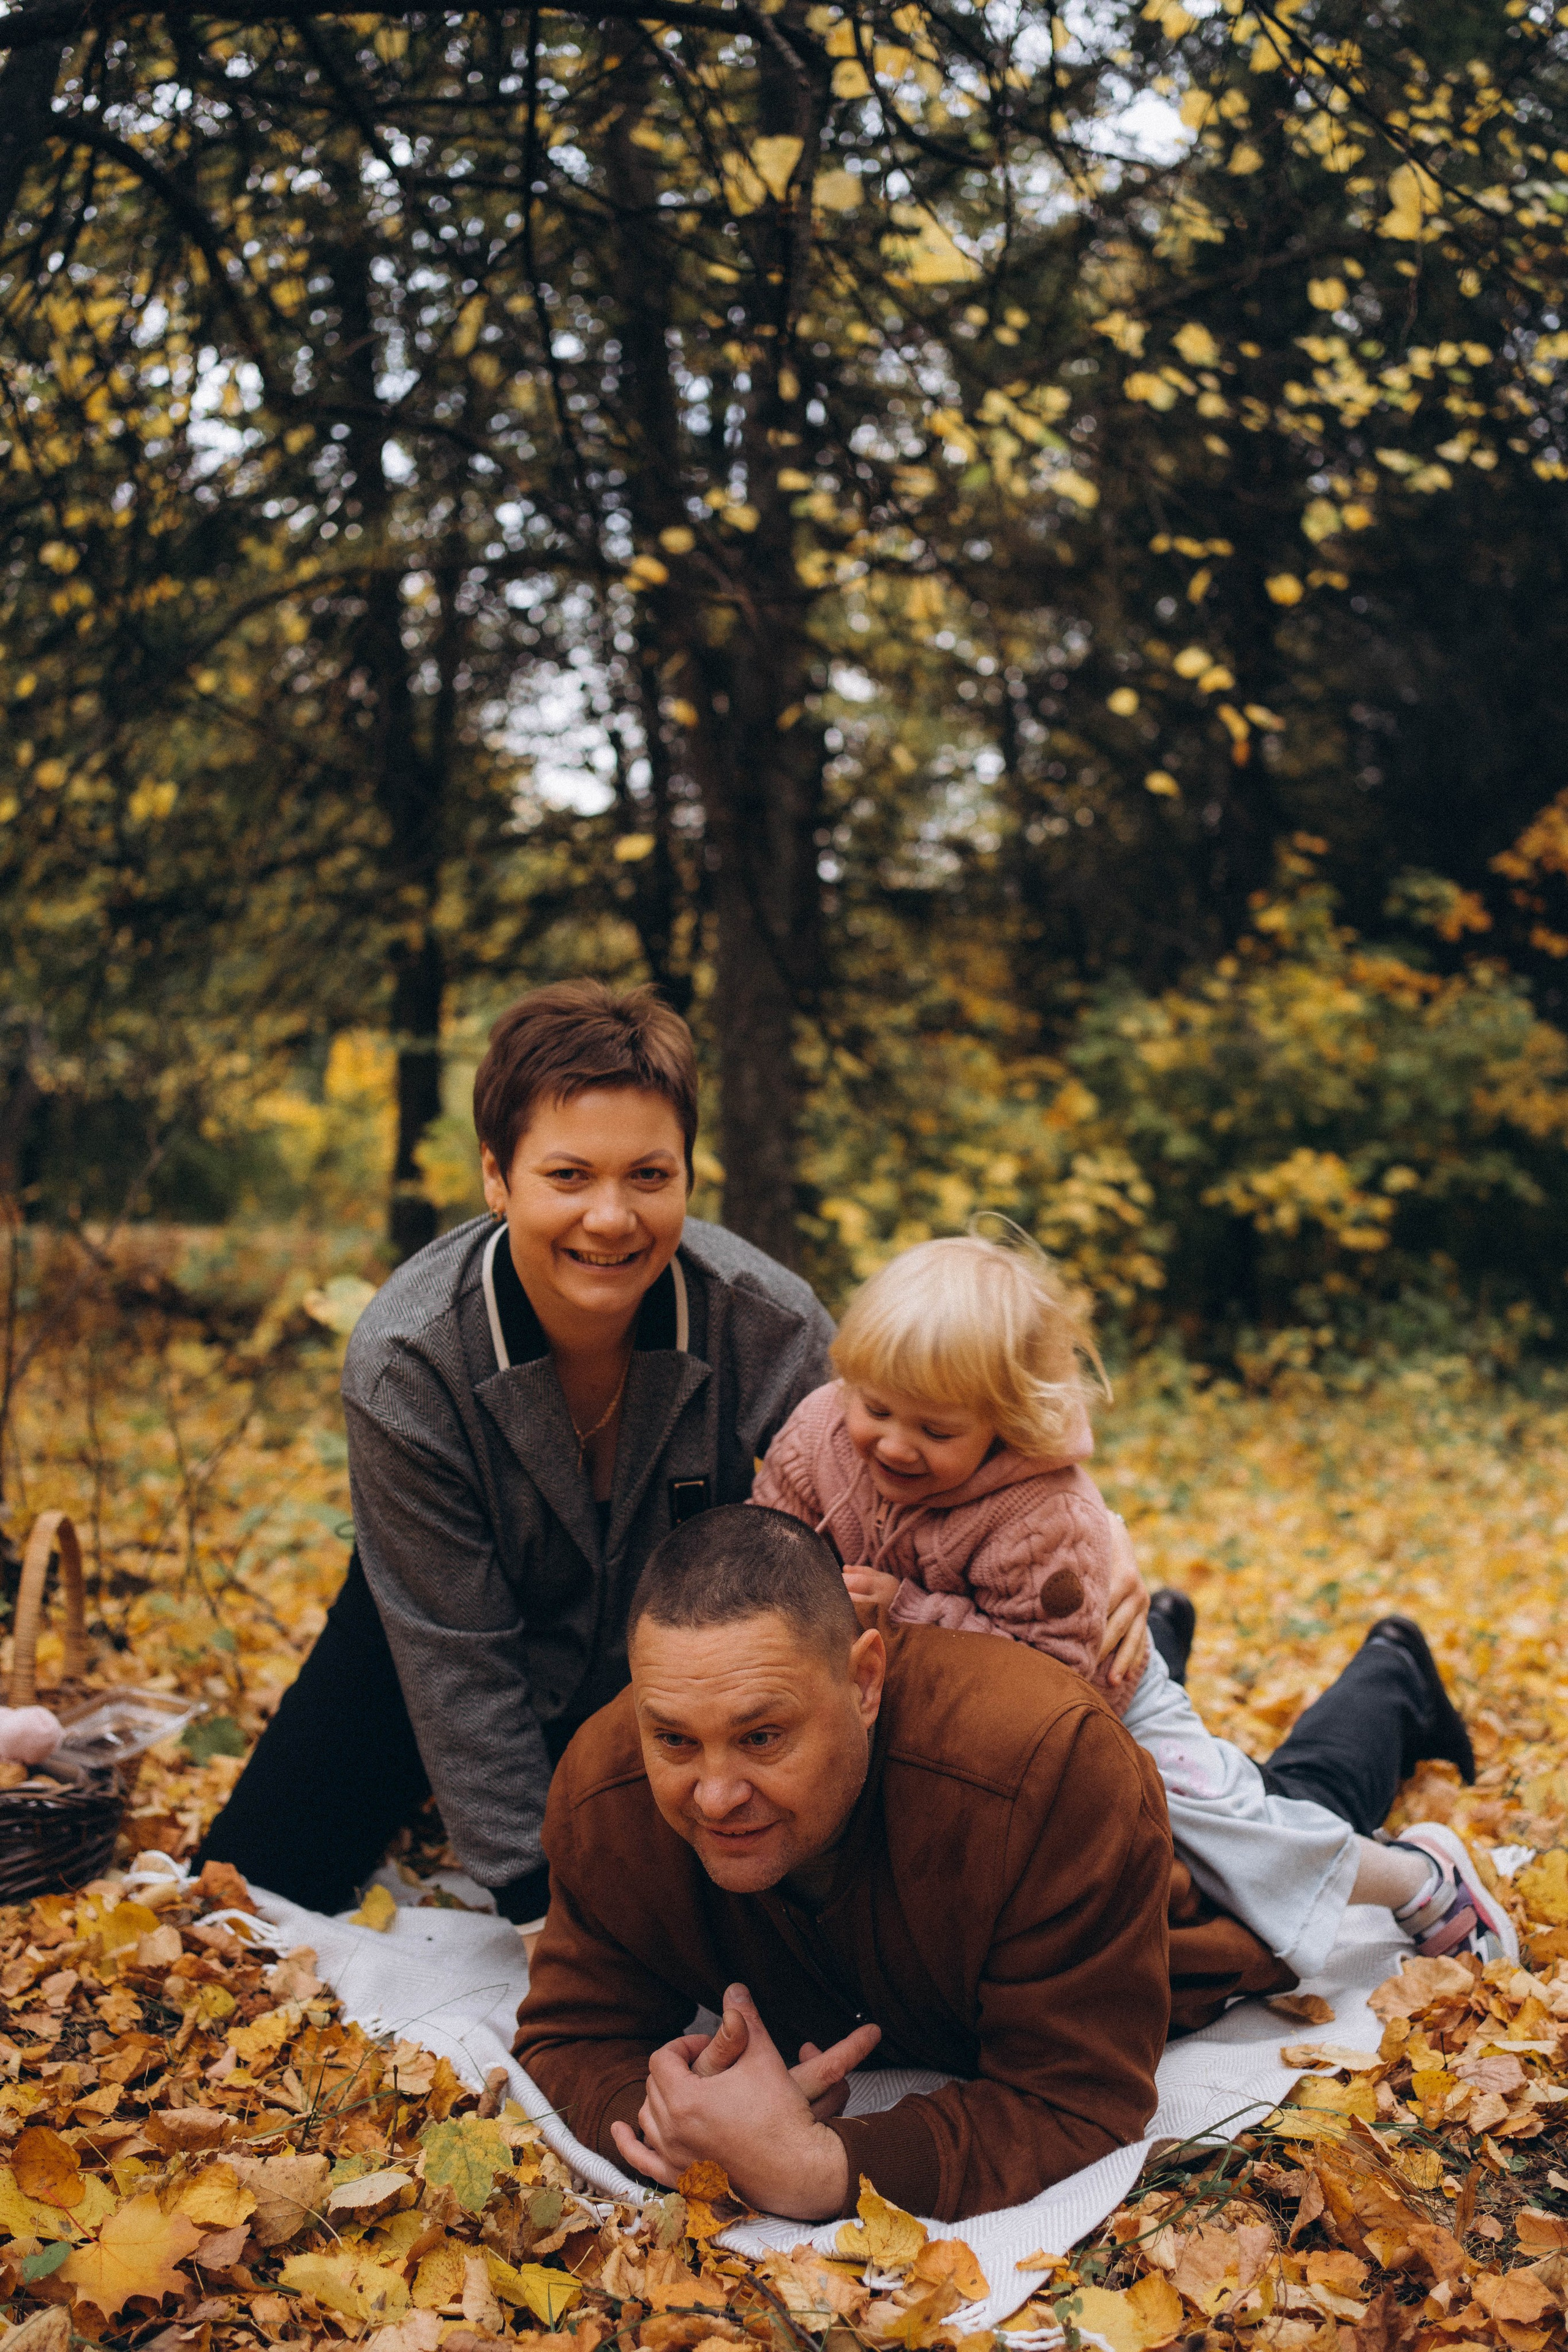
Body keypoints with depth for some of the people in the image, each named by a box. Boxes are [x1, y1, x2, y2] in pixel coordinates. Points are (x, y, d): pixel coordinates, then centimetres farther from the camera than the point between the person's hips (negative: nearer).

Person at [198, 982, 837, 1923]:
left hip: (683, 1650, 1)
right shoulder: (406, 1361, -31)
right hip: (441, 1626, 0)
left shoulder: (778, 1331, -30)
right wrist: (538, 1889, -25)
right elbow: (459, 1662, -24)